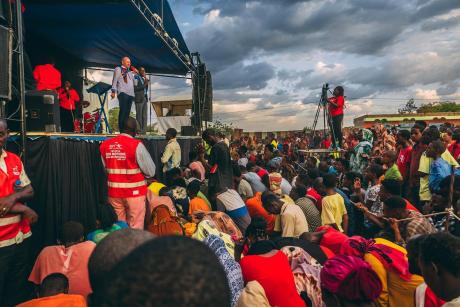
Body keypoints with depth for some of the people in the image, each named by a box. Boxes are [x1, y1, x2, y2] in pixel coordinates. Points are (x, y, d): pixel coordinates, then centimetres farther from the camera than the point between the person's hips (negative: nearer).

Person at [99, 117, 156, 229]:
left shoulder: (105, 145, -1)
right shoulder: (136, 145, -14)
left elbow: (105, 169, 3)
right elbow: (151, 171, -11)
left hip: (113, 191, 5)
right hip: (134, 192, -4)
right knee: (135, 227, 6)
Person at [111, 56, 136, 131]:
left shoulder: (130, 72, 29)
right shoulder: (118, 69, 10)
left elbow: (133, 83, 28)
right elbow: (114, 80, 1)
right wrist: (113, 91, -9)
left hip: (131, 94, 6)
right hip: (122, 93, -6)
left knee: (127, 112, 2)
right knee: (123, 111, -13)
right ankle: (121, 129, -14)